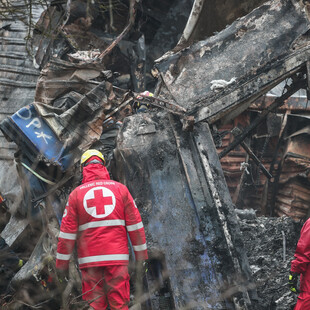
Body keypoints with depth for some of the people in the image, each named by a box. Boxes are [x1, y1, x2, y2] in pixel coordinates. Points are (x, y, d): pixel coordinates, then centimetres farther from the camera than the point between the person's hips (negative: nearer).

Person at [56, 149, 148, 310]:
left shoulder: (76, 194, 5)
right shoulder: (120, 189, 7)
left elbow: (67, 232, 2)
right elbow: (135, 225, 4)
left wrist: (62, 263, 7)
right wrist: (141, 256, 9)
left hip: (89, 259, 0)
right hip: (117, 257, 0)